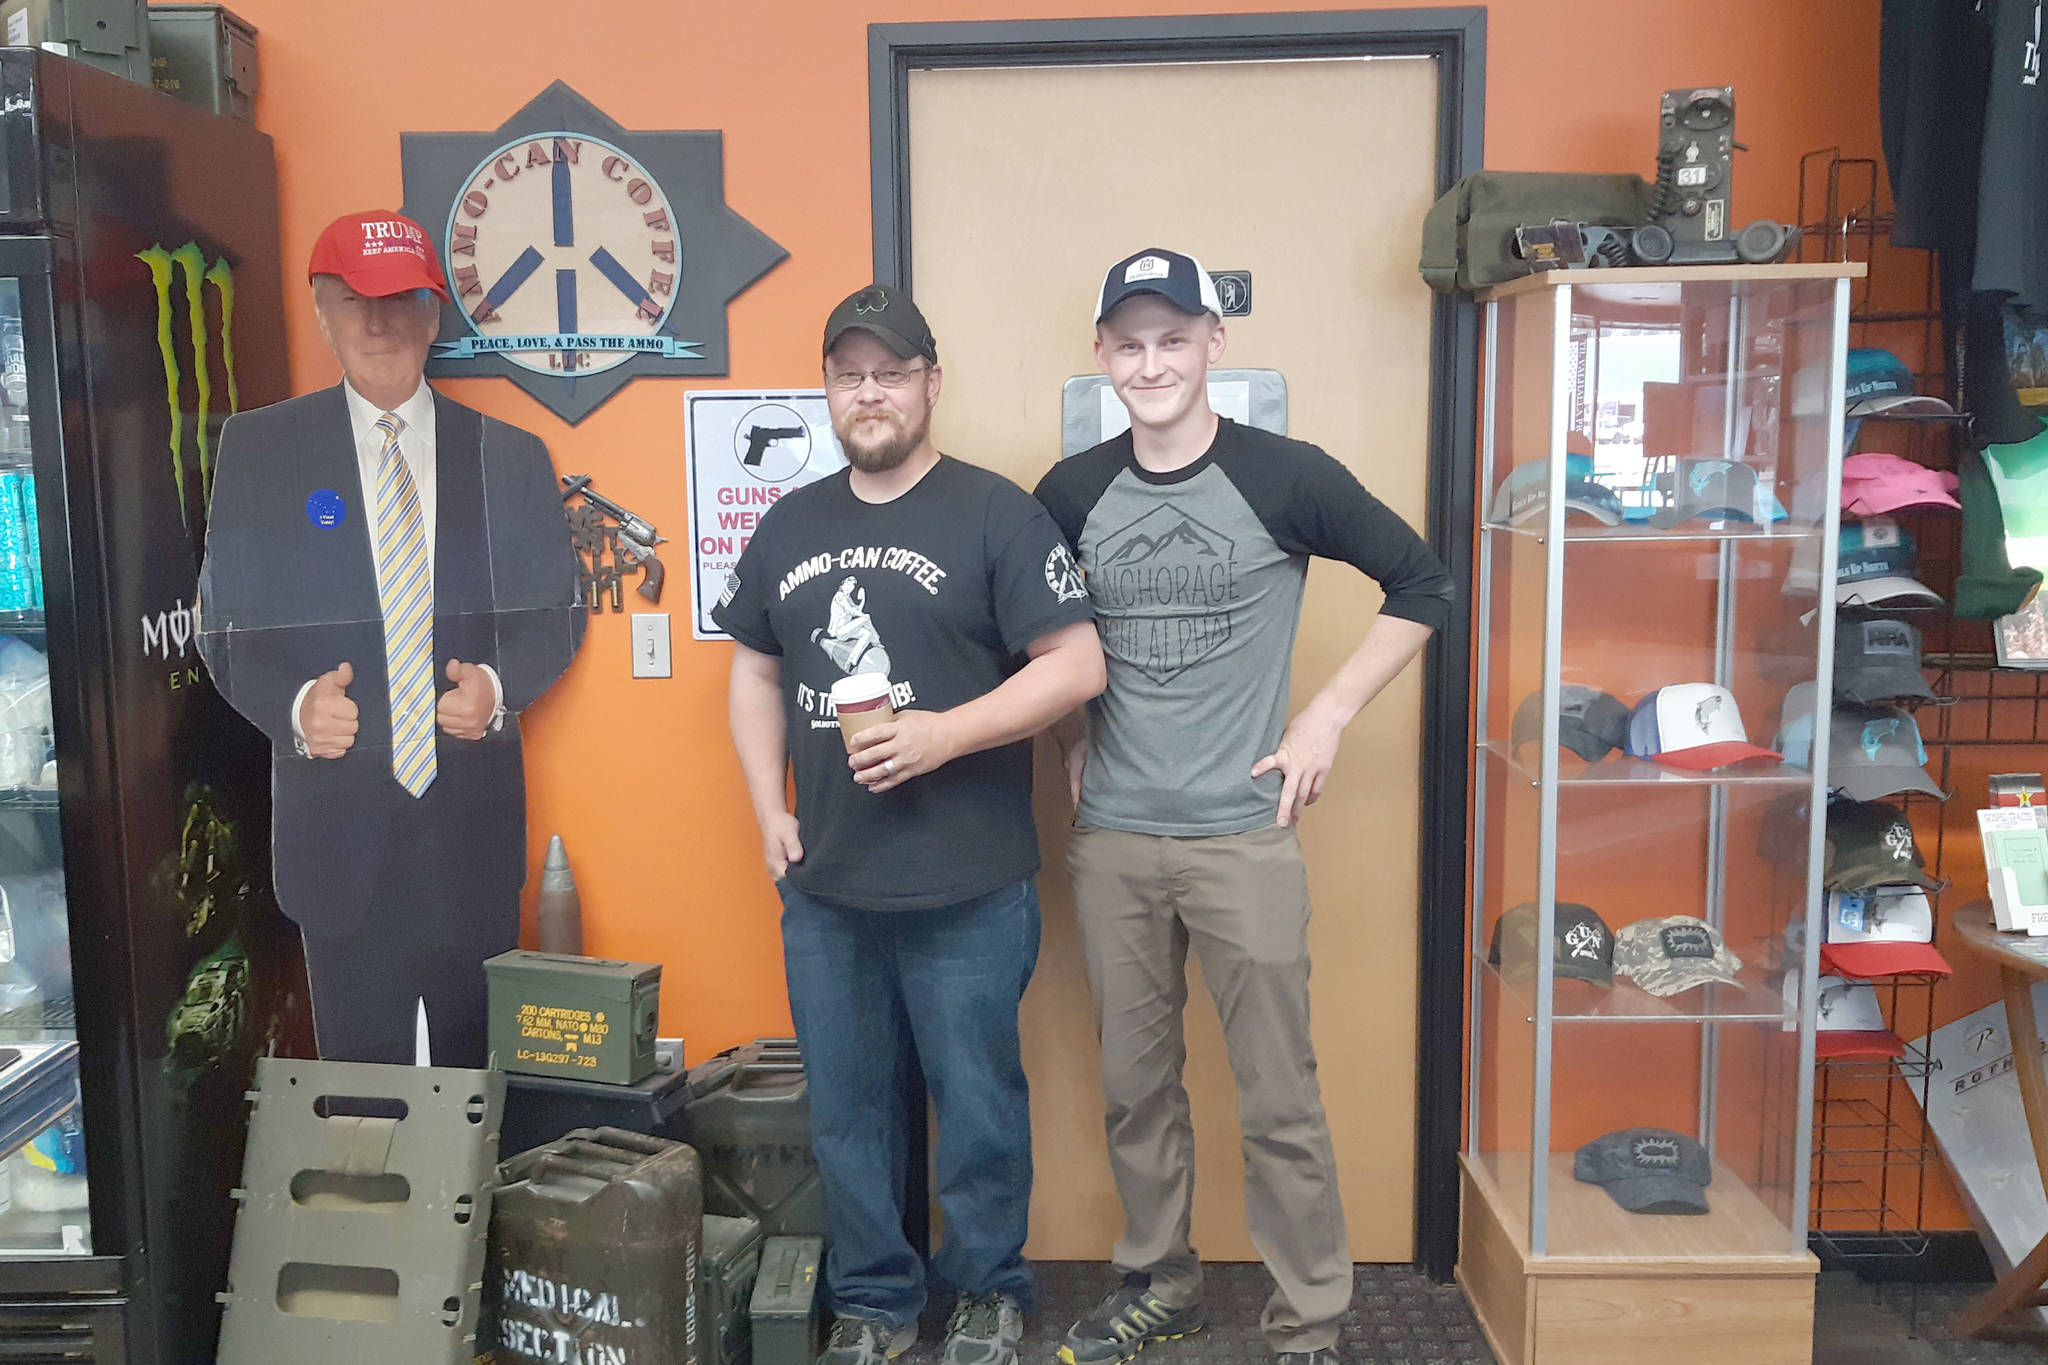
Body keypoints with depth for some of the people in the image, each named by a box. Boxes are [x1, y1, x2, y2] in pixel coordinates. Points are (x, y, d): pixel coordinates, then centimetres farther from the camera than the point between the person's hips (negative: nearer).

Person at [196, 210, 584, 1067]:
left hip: (474, 811, 1)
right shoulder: (258, 449, 4)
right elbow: (227, 624, 2)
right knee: (360, 1065, 7)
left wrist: (499, 684, -14)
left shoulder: (509, 456, 7)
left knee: (477, 1058, 11)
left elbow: (555, 616, 7)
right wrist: (294, 704, -18)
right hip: (336, 813, -1)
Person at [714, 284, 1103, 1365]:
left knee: (977, 1106, 11)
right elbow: (756, 672, 17)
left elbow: (1077, 666, -11)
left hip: (967, 893, -4)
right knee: (845, 1112, 15)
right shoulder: (790, 526, 10)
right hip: (823, 887, 5)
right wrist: (768, 809, 6)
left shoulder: (994, 514, -7)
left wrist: (945, 732, -19)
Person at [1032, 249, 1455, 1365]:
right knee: (1134, 1085, 14)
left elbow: (1423, 588, 1)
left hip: (1244, 834, -3)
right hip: (1111, 839, 4)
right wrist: (1071, 738, 7)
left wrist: (1327, 717, -4)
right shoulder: (1071, 494, 4)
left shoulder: (1285, 478, -6)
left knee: (1279, 1097, 2)